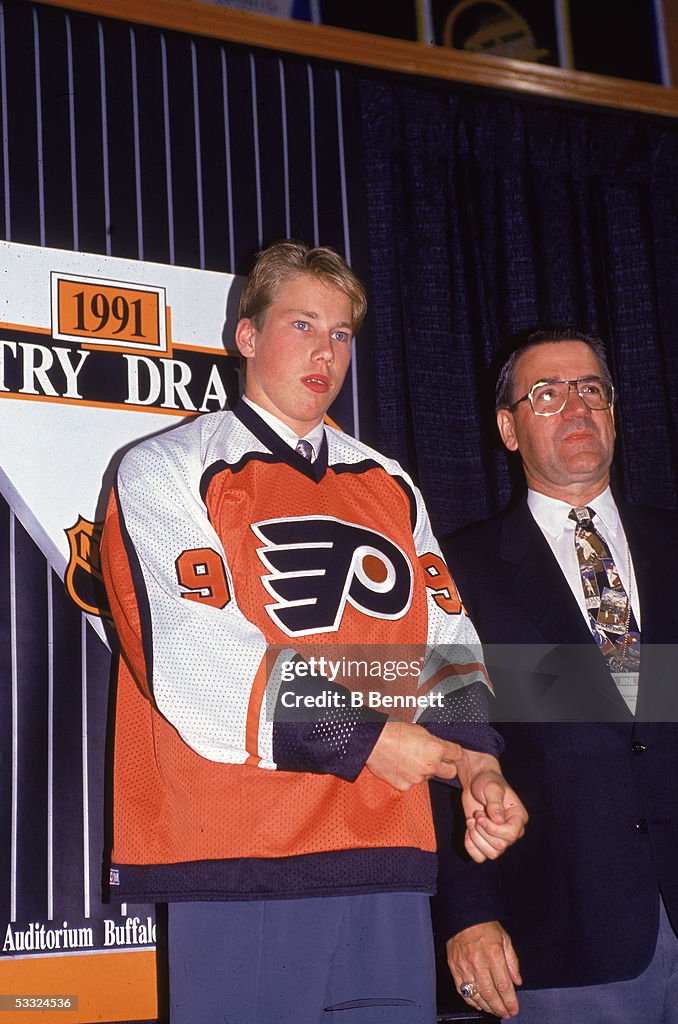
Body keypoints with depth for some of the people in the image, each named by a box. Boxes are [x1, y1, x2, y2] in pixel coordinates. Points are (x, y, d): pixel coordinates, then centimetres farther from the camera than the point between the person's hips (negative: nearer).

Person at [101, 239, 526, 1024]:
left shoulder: (389, 487, 18)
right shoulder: (165, 470, 1)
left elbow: (448, 639, 13)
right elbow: (193, 663, -11)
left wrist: (476, 760, -6)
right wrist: (362, 737, -12)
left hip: (388, 853, 5)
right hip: (237, 857, -5)